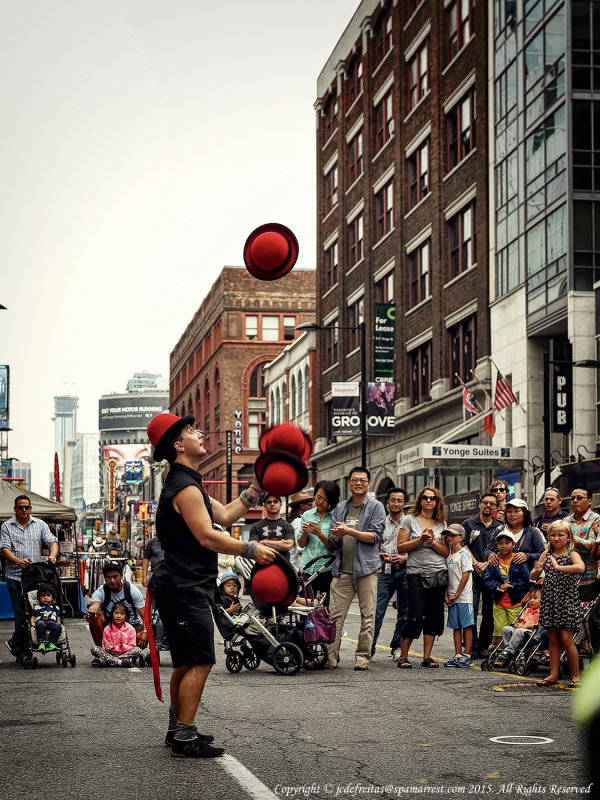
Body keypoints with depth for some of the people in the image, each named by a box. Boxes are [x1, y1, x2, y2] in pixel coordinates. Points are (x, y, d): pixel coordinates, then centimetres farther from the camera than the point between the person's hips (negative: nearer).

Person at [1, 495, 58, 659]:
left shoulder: (40, 525, 12)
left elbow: (52, 541, 4)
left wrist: (53, 555, -19)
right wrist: (18, 561, -22)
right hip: (14, 576, -2)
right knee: (20, 613, -5)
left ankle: (16, 644, 14)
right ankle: (18, 646, 5)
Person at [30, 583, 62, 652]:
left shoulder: (55, 608, 29)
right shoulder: (36, 607, 26)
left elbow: (58, 618, 23)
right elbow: (33, 616, 18)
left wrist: (59, 624, 3)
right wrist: (32, 623, -2)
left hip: (52, 622, 1)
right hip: (40, 621, -1)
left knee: (58, 626, -34)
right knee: (41, 624, -40)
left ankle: (51, 643, -37)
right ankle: (41, 643, -43)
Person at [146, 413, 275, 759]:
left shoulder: (187, 484, 19)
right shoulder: (185, 488, -16)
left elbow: (224, 515, 19)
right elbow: (207, 537, -21)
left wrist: (259, 487, 16)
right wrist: (252, 549, -16)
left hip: (184, 588, 11)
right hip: (186, 589, -11)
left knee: (187, 662, 17)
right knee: (200, 662, -11)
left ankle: (178, 730, 25)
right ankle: (185, 739, -9)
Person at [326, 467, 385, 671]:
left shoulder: (376, 507, 6)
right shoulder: (340, 507, 18)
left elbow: (375, 536, -6)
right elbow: (332, 541, 13)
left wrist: (350, 531, -13)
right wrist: (337, 535, -10)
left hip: (366, 568, -3)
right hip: (342, 570, 3)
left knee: (367, 616, -2)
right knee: (335, 615, -3)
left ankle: (363, 657, 3)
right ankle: (330, 657, -3)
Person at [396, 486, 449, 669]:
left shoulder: (441, 524, 13)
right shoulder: (409, 520, 4)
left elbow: (446, 552, 10)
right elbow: (401, 547, -2)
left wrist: (432, 542, -7)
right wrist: (420, 540, -13)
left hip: (439, 574, 4)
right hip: (416, 573, -4)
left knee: (434, 616, 3)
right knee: (415, 616, -9)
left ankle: (427, 657, 10)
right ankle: (403, 656, 1)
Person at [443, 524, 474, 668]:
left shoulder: (464, 553, -6)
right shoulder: (448, 555, 14)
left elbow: (466, 575, -11)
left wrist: (456, 595, -11)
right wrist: (446, 595, 4)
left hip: (464, 596, -7)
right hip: (452, 598, 7)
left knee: (466, 625, -5)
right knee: (456, 626, 8)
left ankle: (467, 656, -3)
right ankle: (458, 655, 12)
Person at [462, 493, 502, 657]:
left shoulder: (499, 527, 12)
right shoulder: (469, 524, 11)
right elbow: (464, 546, 4)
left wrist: (486, 564, -9)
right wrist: (475, 564, -9)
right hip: (473, 572, -1)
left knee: (490, 611, 2)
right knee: (471, 609, -11)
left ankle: (484, 646, 9)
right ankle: (472, 646, -11)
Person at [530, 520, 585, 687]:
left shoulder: (572, 554, -7)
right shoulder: (546, 555, 8)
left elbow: (581, 568, -28)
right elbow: (533, 577, 8)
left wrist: (558, 567, -31)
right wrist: (537, 570, -15)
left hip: (566, 600, -5)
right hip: (549, 600, 5)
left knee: (566, 639, -4)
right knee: (553, 639, 9)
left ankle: (575, 676, 6)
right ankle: (553, 674, 13)